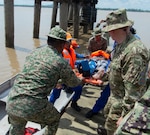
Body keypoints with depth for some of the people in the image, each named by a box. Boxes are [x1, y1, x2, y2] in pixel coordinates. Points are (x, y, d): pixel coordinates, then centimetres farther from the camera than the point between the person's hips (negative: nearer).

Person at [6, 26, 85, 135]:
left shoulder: (34, 53, 11)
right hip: (34, 107, -5)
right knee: (55, 120, 26)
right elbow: (73, 83, 15)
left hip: (12, 102, 5)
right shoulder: (61, 62, -3)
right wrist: (81, 80, 39)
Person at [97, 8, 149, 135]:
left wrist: (125, 114, -29)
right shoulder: (121, 44, 1)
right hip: (116, 94, 10)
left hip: (125, 100, -10)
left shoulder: (134, 51, -33)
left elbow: (133, 87, -33)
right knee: (108, 113, 31)